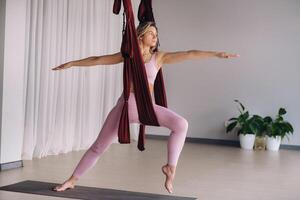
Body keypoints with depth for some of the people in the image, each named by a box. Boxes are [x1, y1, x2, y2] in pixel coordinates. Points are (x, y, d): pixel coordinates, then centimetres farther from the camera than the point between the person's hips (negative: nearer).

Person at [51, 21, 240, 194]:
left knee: (181, 124, -23)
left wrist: (217, 54, -9)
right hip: (126, 103, 0)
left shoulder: (159, 56, 3)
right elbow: (98, 59, 13)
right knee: (99, 146, 4)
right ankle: (72, 180, 19)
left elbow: (189, 54, -4)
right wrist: (71, 63, 17)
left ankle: (171, 166, -10)